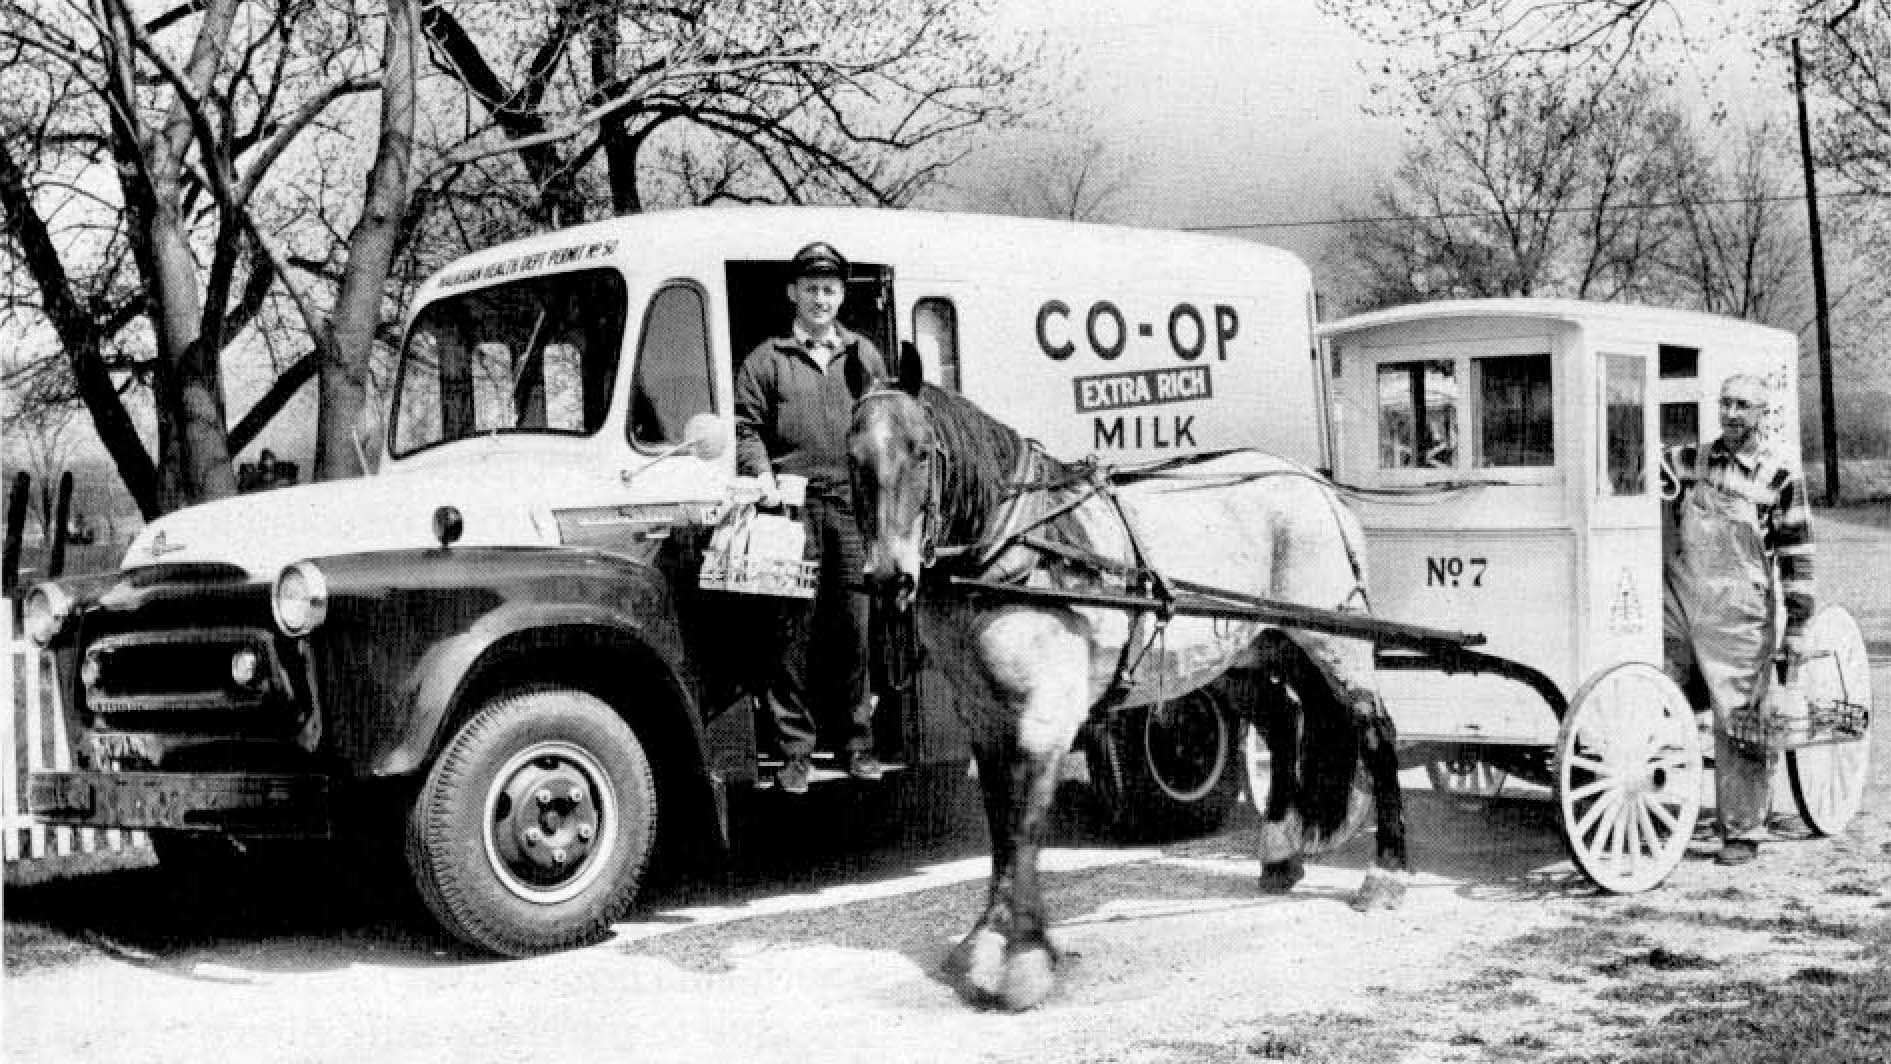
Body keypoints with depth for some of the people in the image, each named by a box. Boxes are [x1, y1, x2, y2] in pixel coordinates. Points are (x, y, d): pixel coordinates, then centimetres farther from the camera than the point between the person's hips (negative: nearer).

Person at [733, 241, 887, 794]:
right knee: (792, 629, -2)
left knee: (856, 627, 3)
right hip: (793, 505, -2)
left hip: (854, 504, 2)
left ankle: (860, 742, 13)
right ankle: (794, 751, 3)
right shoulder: (767, 359, 8)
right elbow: (746, 427, 5)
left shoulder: (864, 354, 17)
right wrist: (761, 473, -11)